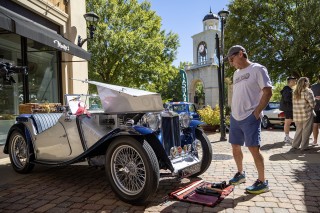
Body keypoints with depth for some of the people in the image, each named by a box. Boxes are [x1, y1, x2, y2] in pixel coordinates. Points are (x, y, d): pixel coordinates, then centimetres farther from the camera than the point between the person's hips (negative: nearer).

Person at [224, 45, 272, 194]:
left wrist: (257, 112, -15)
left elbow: (268, 92, -11)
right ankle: (240, 174, 30)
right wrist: (233, 112, 13)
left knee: (253, 148, -8)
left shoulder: (257, 69, -6)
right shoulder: (236, 73, 17)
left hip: (250, 117, -8)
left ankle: (262, 182, 5)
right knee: (235, 146, 13)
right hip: (235, 117, 8)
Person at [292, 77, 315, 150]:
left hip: (297, 115, 6)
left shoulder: (295, 92, 8)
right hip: (307, 114, -6)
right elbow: (312, 103, -11)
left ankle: (295, 145, 16)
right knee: (306, 130, 4)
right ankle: (304, 146, 7)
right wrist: (311, 106, 8)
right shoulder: (308, 91, -10)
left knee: (299, 130, 16)